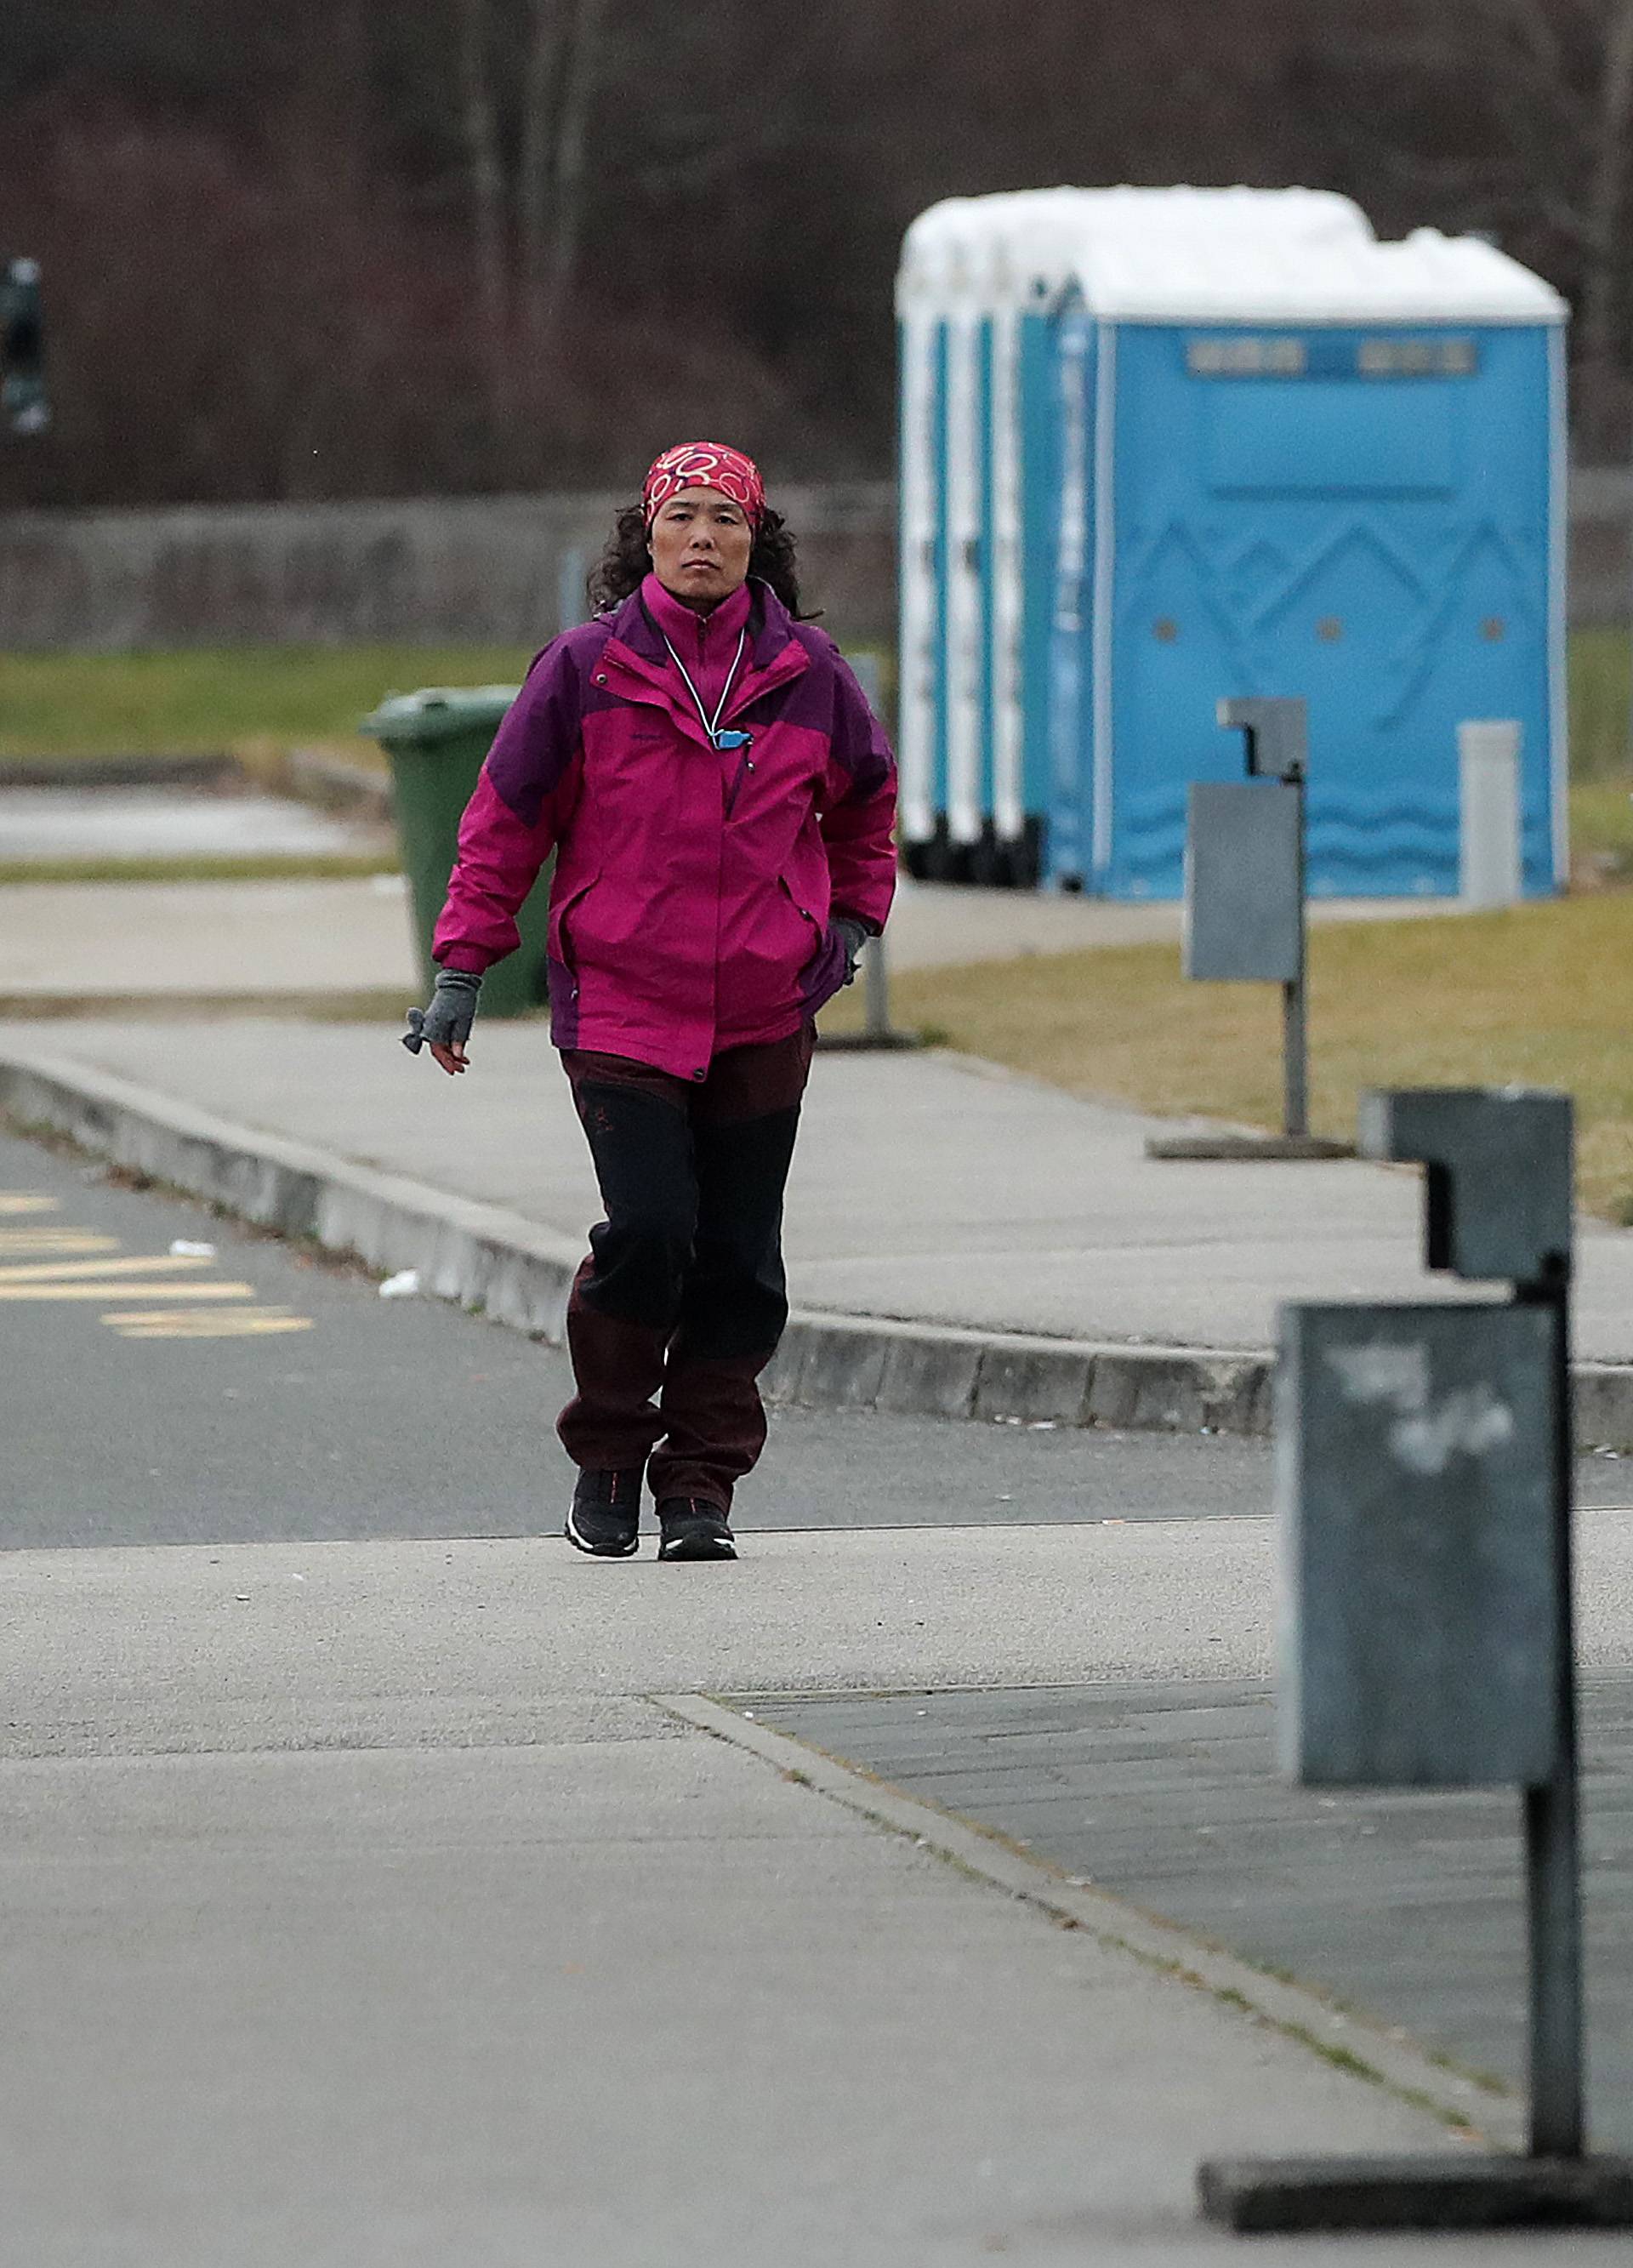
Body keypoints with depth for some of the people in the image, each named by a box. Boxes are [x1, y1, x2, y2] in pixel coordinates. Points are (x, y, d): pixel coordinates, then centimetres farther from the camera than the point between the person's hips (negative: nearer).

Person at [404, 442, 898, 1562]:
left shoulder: (808, 674, 4)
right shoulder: (585, 669, -2)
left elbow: (866, 799, 23)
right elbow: (505, 819, 4)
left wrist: (854, 920, 15)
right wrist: (461, 972, 1)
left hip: (764, 1018, 3)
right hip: (620, 1007, -3)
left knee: (739, 1261, 2)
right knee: (647, 1232, -15)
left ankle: (702, 1484, 13)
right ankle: (606, 1458, 5)